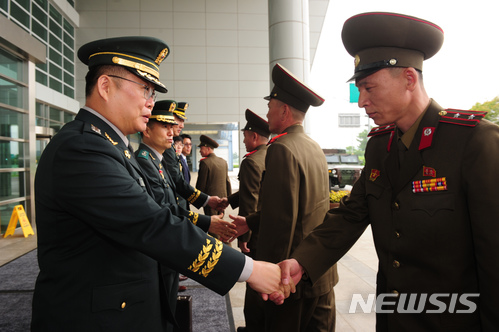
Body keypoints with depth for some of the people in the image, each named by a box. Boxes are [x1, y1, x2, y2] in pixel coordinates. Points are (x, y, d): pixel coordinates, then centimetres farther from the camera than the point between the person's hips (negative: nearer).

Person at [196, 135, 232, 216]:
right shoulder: (223, 161, 6)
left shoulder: (205, 162, -13)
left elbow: (201, 184, -11)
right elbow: (227, 181, 11)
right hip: (222, 197, 6)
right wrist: (229, 197, 19)